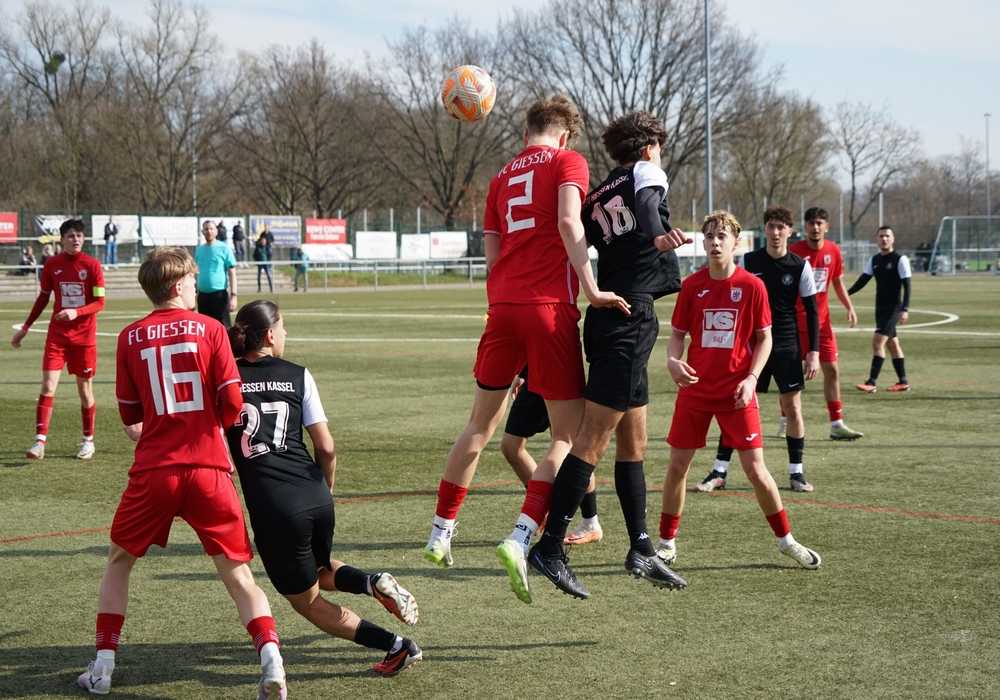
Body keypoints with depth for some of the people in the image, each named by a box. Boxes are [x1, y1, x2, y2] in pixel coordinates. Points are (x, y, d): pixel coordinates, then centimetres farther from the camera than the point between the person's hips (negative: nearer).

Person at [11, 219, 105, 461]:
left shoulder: (92, 265, -6)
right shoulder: (51, 264, 1)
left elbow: (100, 302, -7)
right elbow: (43, 298, 12)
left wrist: (76, 312, -24)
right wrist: (25, 327, 13)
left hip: (84, 336, -1)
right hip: (57, 334, 1)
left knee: (85, 389, 6)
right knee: (48, 385, -10)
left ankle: (88, 440, 21)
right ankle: (40, 440, -10)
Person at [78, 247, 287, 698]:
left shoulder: (130, 338, 5)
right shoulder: (210, 329, 0)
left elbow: (129, 416, 9)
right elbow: (232, 405, -5)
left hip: (154, 470, 1)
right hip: (209, 467, -1)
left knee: (119, 562, 21)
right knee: (237, 573, 6)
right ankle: (270, 657, -14)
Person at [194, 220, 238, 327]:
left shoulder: (224, 248, -3)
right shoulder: (198, 250, 10)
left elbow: (232, 273, -6)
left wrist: (233, 295, -13)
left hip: (219, 295, -5)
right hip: (203, 295, 5)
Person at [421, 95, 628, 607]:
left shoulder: (502, 177, 19)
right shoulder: (568, 161, 3)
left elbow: (493, 254, 17)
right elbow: (568, 223, -14)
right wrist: (591, 289, -19)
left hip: (503, 305, 6)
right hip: (550, 307, -6)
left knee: (480, 425, 19)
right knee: (568, 434, 1)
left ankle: (440, 533, 26)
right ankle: (520, 539, -15)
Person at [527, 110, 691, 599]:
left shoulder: (596, 196, 20)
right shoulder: (646, 173, 2)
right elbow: (646, 202, -21)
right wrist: (657, 234, -41)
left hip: (608, 316, 9)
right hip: (631, 316, -9)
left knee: (633, 441, 14)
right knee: (593, 439, -11)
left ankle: (641, 550, 18)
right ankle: (549, 547, -13)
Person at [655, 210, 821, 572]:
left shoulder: (752, 286, -4)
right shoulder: (692, 285, 0)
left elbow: (764, 338, 2)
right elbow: (677, 334, 6)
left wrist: (751, 378, -11)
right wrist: (672, 361, -15)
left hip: (736, 392, -2)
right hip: (695, 389, 2)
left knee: (755, 468, -3)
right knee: (677, 465, 2)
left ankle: (786, 540, 15)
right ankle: (667, 543, 17)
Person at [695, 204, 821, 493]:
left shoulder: (800, 266, -3)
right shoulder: (748, 262, -1)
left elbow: (811, 311, 2)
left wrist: (813, 352, -4)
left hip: (787, 346, 0)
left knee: (793, 408, 1)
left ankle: (796, 472, 14)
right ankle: (719, 472, 4)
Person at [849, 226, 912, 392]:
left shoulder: (900, 260, -9)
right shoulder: (874, 260, 9)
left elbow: (906, 286, -12)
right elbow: (863, 280, 7)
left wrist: (905, 309, -20)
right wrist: (846, 293, -8)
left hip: (893, 308, -7)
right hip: (880, 308, 7)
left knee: (877, 342, -15)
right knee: (892, 344, 12)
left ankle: (871, 382, -16)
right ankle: (903, 382, 20)